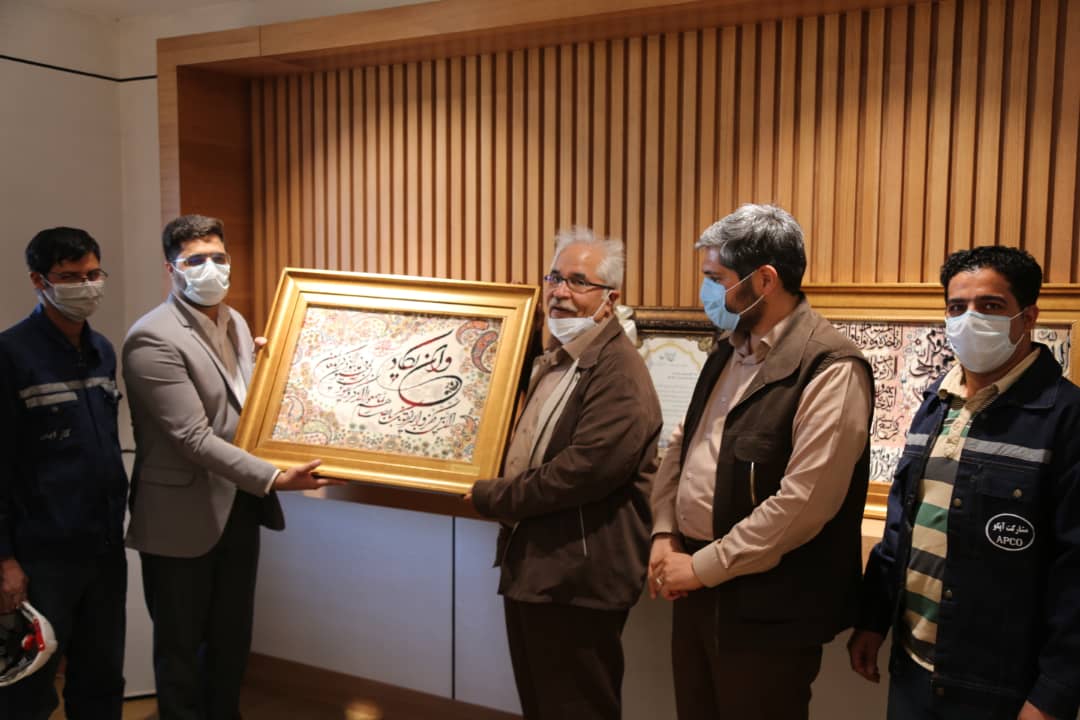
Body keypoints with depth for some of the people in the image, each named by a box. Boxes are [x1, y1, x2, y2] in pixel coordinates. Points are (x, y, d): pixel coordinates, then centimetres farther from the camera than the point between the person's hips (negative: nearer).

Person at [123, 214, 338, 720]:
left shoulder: (235, 322, 6)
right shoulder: (153, 339, -20)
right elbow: (194, 438, -25)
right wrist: (273, 478, -27)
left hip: (239, 507, 7)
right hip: (183, 517, -7)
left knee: (232, 638, 20)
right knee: (181, 646, 12)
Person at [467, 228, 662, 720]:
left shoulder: (619, 373, -19)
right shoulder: (552, 361, 13)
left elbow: (586, 469, -27)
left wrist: (492, 497, -14)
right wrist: (499, 496, 7)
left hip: (578, 579, -10)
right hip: (530, 567, 10)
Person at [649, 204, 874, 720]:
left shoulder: (832, 369, -18)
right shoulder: (727, 353, 9)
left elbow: (805, 500, -24)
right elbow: (680, 447, 14)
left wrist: (704, 565, -17)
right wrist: (664, 535, 0)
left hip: (766, 607, -7)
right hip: (696, 589, 7)